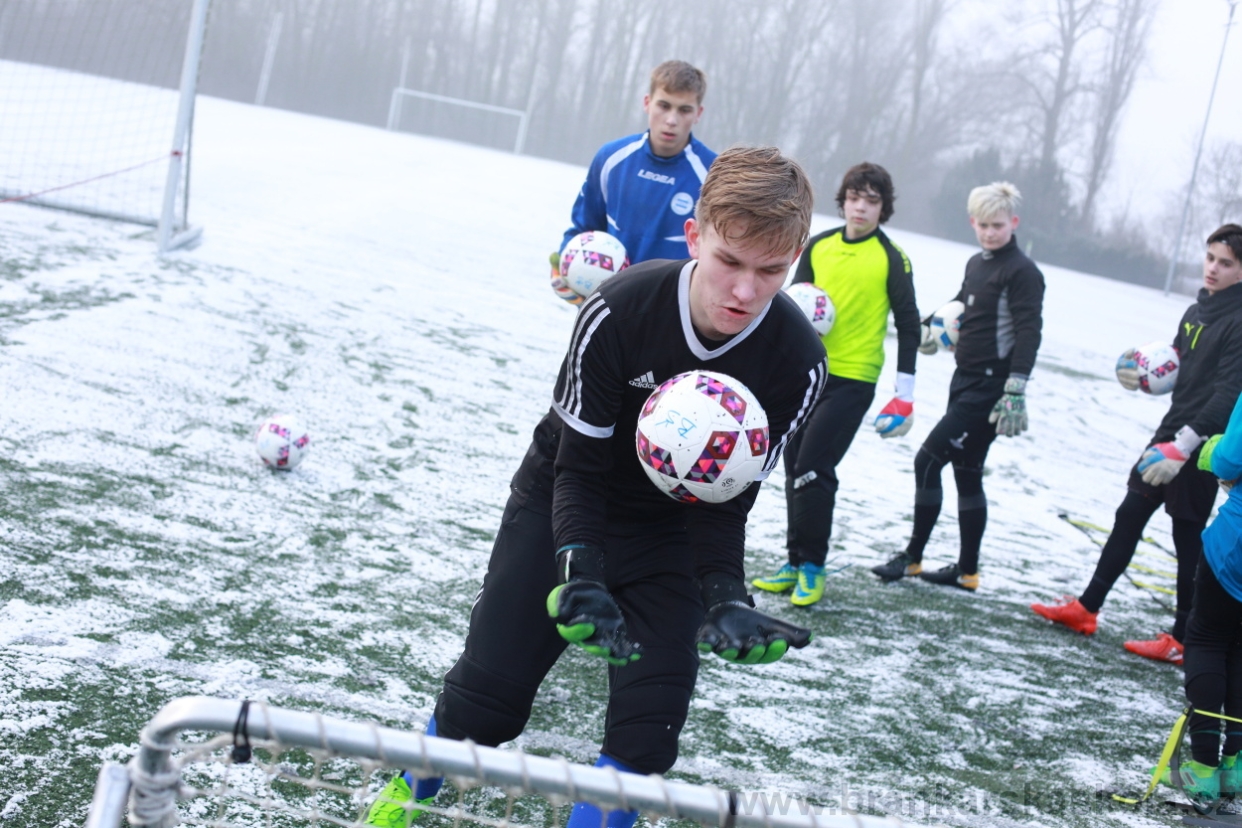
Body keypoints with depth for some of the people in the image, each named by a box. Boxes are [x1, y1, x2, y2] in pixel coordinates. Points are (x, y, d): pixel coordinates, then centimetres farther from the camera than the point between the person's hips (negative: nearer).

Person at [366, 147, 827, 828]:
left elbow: (723, 501, -17)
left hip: (671, 528, 2)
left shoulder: (797, 363, -25)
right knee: (489, 683, 1)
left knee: (648, 724, -7)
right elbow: (578, 467, -22)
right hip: (565, 499, -1)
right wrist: (580, 578, -36)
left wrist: (724, 597, -33)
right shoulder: (617, 313, -30)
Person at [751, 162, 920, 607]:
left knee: (812, 469, -13)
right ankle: (797, 563, 19)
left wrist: (905, 393, -2)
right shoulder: (818, 246, 7)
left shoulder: (892, 259, -4)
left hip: (852, 380, -5)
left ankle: (810, 566, -1)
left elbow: (908, 326, 0)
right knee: (795, 468, 8)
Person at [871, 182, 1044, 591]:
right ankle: (967, 570, 21)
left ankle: (912, 557, 1)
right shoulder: (976, 264, 13)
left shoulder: (1022, 272, -13)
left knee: (928, 461, -10)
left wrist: (1015, 393, -25)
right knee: (966, 474, 13)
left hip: (989, 388, -9)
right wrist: (934, 327, 13)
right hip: (965, 380, 9)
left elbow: (1028, 334, -19)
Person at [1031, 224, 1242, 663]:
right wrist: (1145, 373, -1)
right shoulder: (1196, 311, 12)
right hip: (1172, 432, 8)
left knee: (1188, 538, -2)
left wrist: (1185, 444, -28)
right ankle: (1086, 608, 20)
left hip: (1202, 446, -8)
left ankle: (1184, 640, 7)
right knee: (1128, 518, 11)